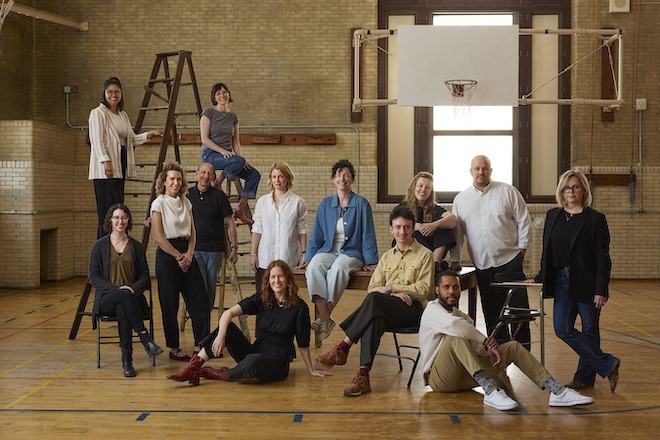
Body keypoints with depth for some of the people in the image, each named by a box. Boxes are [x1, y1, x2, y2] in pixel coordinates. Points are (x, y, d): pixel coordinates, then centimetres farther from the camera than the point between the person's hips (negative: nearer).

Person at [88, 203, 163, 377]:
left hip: (132, 297, 1)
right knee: (124, 296, -38)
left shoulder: (136, 247, 13)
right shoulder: (99, 246, 7)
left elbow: (145, 276, 11)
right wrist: (117, 289, -15)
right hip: (107, 299, -1)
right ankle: (144, 336, -33)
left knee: (122, 310, -36)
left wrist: (133, 288, -11)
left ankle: (126, 360, -32)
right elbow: (93, 277, 1)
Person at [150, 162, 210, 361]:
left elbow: (192, 232, 11)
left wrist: (189, 254, -5)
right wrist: (178, 256, -11)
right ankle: (174, 349, 12)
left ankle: (201, 344, 11)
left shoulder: (186, 202, 11)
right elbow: (159, 237, -11)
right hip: (167, 255, -6)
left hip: (186, 254, 6)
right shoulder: (159, 203, -6)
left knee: (200, 300, 2)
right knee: (170, 305, 1)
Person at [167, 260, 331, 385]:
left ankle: (218, 374, -15)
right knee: (228, 327, -19)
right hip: (254, 354, 4)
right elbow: (229, 313, -11)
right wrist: (221, 335, -29)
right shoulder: (261, 299, 2)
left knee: (254, 362, -39)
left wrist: (311, 370, 6)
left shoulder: (299, 306, -6)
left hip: (278, 363, -4)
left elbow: (303, 343, 1)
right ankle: (193, 367, -20)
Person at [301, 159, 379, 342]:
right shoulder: (325, 204, 14)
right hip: (328, 250, 3)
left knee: (338, 268, -37)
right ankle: (326, 320, -36)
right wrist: (308, 258, 7)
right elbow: (316, 234, 16)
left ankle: (324, 318, -29)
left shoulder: (361, 203, 4)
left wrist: (369, 262, -2)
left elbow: (367, 234, 3)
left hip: (351, 252, -3)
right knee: (314, 268, -31)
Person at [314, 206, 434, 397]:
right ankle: (363, 375, -40)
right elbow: (373, 287, 10)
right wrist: (395, 294, -10)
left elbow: (424, 289, -4)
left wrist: (392, 287, -8)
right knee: (374, 319, -35)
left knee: (374, 299, -34)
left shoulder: (425, 255, 7)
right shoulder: (387, 257, 22)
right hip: (387, 309, 4)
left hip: (415, 308, -4)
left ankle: (342, 348, -31)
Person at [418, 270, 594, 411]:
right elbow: (454, 325, -28)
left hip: (464, 375, 7)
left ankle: (556, 391, -17)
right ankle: (489, 391, -43)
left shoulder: (462, 316, 21)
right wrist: (486, 342, -21)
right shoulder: (432, 310, -3)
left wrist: (488, 348, -19)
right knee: (455, 336, -35)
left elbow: (476, 346, 4)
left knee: (513, 347, -4)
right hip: (439, 378, -7)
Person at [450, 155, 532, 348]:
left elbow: (523, 220, 4)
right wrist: (455, 259, 7)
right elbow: (457, 231, 11)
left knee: (518, 306, -3)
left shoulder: (507, 191, 1)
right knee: (491, 311, 8)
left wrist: (522, 247, -1)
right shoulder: (461, 199, 8)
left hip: (510, 261, -2)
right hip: (482, 265, 3)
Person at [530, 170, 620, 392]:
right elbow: (547, 252, 16)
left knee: (590, 330, 4)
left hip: (587, 283, -5)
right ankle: (608, 365, 7)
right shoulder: (552, 216, 10)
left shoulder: (595, 219, -5)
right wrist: (541, 278, 14)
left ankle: (585, 376, 17)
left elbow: (602, 257, -8)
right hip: (562, 282, 5)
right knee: (563, 329, -3)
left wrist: (601, 290, -13)